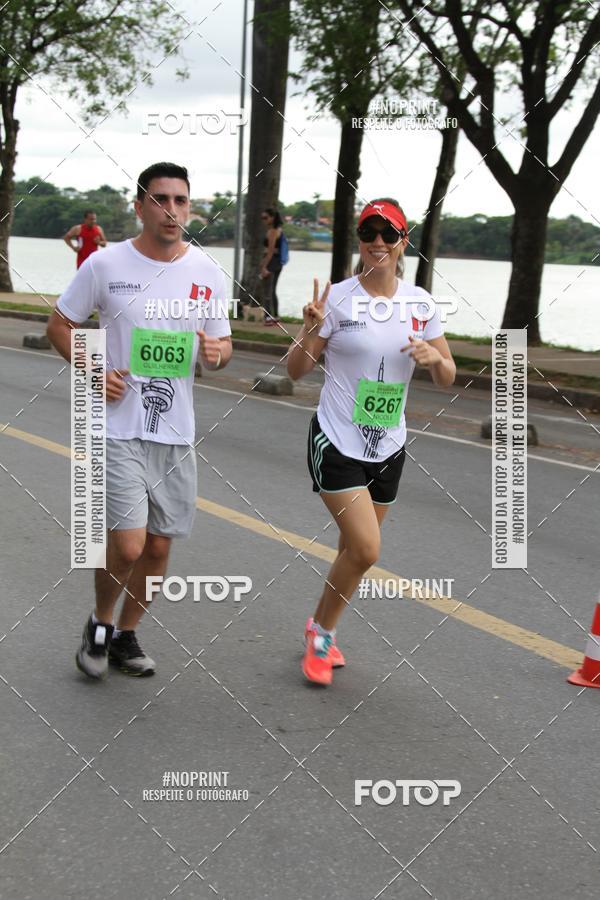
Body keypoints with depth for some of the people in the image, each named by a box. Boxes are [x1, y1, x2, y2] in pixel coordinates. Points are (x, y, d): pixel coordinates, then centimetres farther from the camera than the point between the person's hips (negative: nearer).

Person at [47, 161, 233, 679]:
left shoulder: (208, 274, 3)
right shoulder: (105, 266, -6)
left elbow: (222, 345, 11)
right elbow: (59, 325, 4)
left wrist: (217, 353, -13)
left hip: (176, 433, 4)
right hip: (118, 429, -4)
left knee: (159, 547, 11)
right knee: (128, 545, -12)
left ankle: (126, 636, 32)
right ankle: (99, 625, 17)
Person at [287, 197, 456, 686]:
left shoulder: (421, 303, 2)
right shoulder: (337, 298, -9)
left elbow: (448, 377, 7)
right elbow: (297, 371, -5)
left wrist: (436, 358, -15)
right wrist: (311, 329, -23)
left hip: (388, 447, 5)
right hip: (337, 442, -5)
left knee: (356, 549, 13)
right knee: (366, 549, -15)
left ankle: (321, 630, 36)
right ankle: (323, 632, 9)